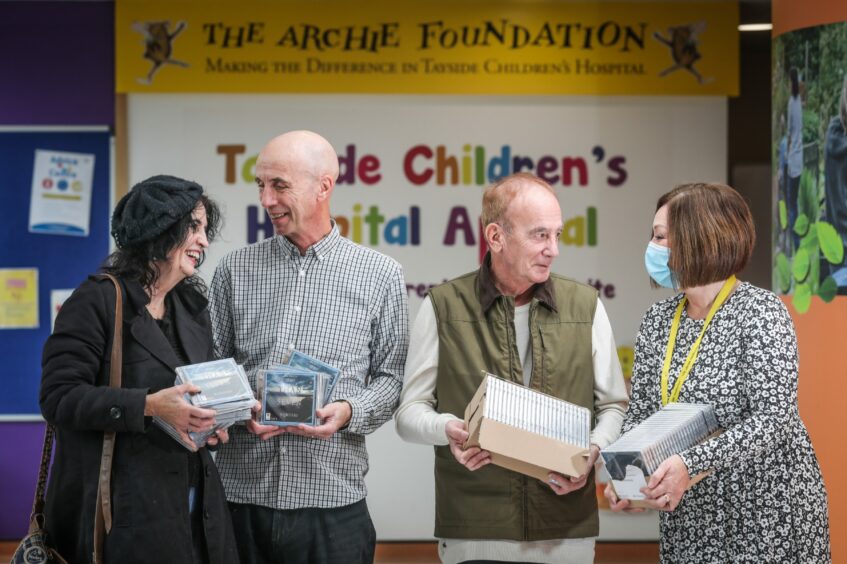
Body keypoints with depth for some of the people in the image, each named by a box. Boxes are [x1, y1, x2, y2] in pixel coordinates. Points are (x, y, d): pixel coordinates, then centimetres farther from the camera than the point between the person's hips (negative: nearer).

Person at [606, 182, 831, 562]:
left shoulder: (760, 313, -14)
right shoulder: (658, 320, 5)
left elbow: (773, 419, -22)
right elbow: (640, 413, 6)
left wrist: (691, 464, -32)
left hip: (770, 513, -6)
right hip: (689, 520, 6)